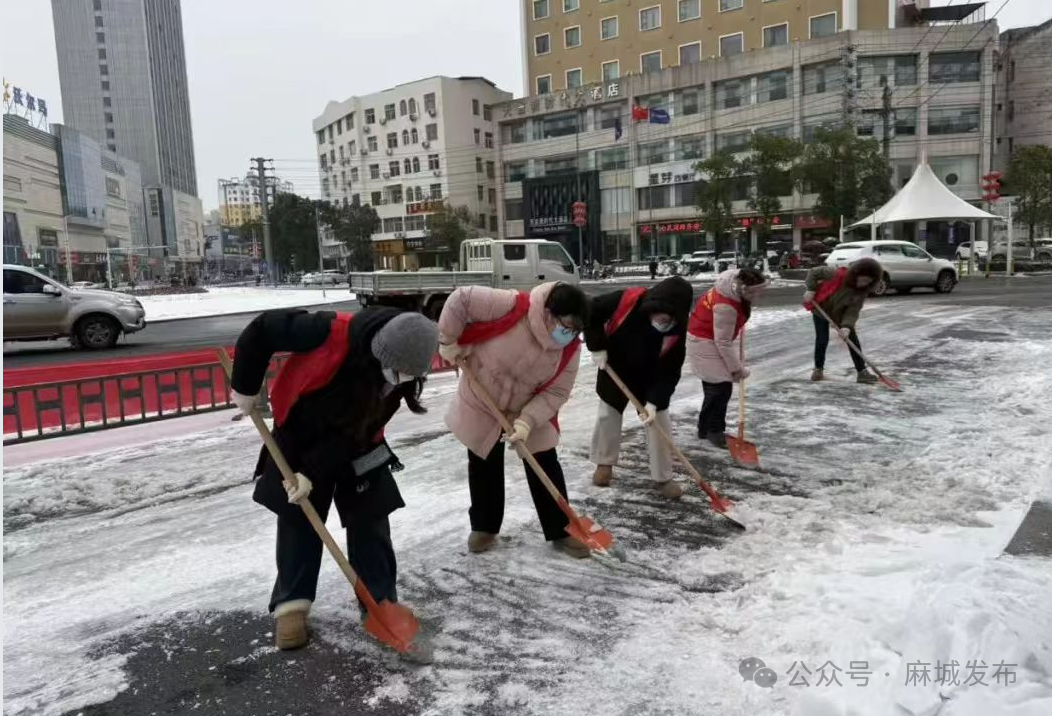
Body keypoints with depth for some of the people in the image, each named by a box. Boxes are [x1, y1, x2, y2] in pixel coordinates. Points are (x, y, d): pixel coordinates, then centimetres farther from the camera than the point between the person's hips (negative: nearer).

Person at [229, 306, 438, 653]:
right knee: (298, 520, 5)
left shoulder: (399, 372, -24)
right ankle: (292, 603, 19)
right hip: (298, 436, -2)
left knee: (369, 520, 1)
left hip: (355, 446, 2)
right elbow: (261, 330, -22)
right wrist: (245, 388, -13)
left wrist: (314, 472, -23)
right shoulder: (331, 333, -37)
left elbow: (358, 431, -20)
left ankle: (381, 601, 12)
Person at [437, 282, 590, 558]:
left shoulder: (570, 348, -19)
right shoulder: (511, 307, -33)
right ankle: (484, 527, 32)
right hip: (481, 406, -2)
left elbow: (556, 393, -15)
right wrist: (449, 341, -20)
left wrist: (527, 421, -27)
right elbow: (461, 299, -27)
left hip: (529, 412, 2)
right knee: (484, 469, 12)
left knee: (546, 470, 2)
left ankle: (560, 531, 18)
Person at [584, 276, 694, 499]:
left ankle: (662, 478, 14)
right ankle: (604, 463, 34)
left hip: (650, 379, 0)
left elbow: (670, 371, -22)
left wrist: (653, 402, -30)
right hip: (614, 370, 0)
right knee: (608, 415, 12)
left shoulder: (677, 331, -27)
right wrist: (597, 347, -19)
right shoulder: (627, 301, -32)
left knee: (659, 423, 0)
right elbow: (591, 311, -19)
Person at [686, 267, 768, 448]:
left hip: (714, 340, 9)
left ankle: (705, 428, 25)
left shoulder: (736, 283, -8)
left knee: (714, 385, 14)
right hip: (704, 342, -9)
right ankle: (714, 430, 4)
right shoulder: (725, 306, -34)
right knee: (721, 386, -10)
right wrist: (737, 369, -18)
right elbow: (723, 342, -27)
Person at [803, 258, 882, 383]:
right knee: (822, 340, -8)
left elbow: (853, 311, -20)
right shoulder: (836, 274, -31)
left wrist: (847, 326, -36)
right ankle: (818, 369, 12)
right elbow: (814, 272, -19)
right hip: (820, 310, -3)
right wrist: (810, 289, -26)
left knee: (853, 341, -3)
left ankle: (862, 372, 3)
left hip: (840, 315, 3)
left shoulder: (861, 292, -20)